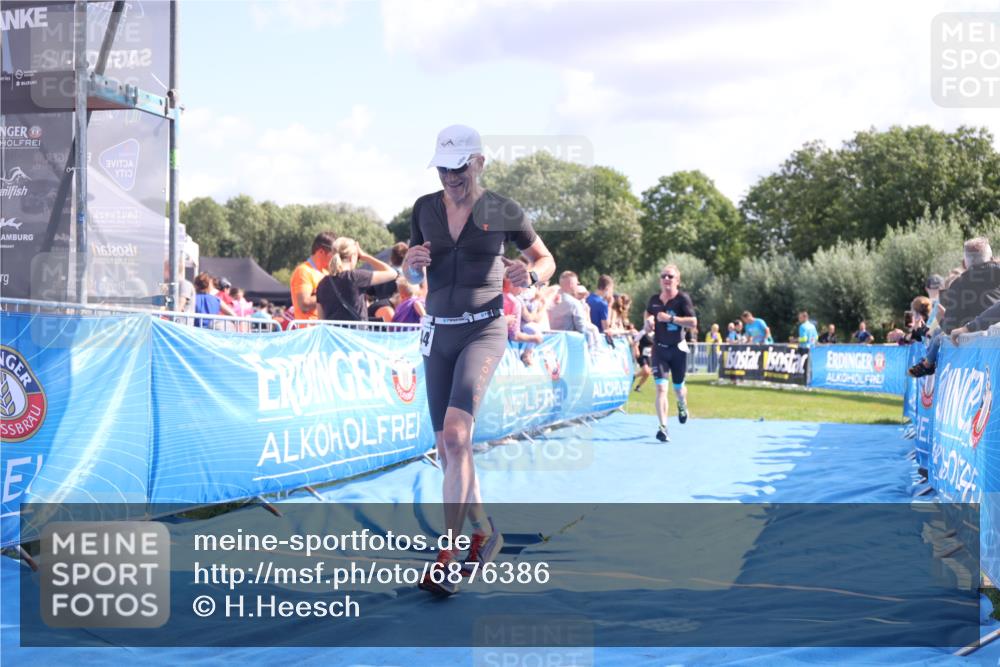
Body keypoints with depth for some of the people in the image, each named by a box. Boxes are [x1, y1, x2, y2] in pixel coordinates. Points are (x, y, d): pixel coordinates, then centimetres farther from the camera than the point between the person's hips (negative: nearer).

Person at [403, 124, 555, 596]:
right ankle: (485, 533, 27)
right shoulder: (425, 208, 6)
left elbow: (546, 260, 7)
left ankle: (446, 557, -19)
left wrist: (531, 275, -16)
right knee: (446, 448, 5)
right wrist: (411, 265, -9)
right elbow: (412, 276, 15)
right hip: (438, 331, 5)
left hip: (483, 330, -5)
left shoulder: (502, 211, -4)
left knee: (455, 434, -23)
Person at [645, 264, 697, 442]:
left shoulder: (683, 299, -10)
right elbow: (648, 315, 23)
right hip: (659, 349, 2)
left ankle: (682, 406, 52)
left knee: (678, 387, 16)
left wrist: (671, 318, -25)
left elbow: (693, 323, -18)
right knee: (661, 388, -13)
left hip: (677, 349, -2)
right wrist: (648, 323, 1)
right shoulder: (654, 300, 2)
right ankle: (663, 428, -15)